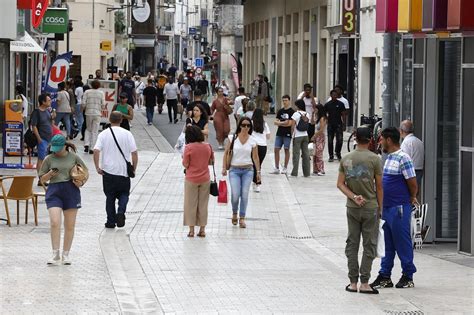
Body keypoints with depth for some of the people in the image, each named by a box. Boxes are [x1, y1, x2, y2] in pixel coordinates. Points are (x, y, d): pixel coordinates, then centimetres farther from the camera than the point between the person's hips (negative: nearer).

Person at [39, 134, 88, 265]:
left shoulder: (73, 157, 4)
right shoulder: (49, 159, 6)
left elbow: (85, 171, 16)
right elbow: (42, 178, 12)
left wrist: (81, 181, -2)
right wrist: (50, 174, -9)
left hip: (71, 191, 0)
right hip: (54, 191, 0)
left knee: (70, 226, 4)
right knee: (55, 223, -16)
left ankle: (66, 255, 15)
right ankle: (55, 255, -10)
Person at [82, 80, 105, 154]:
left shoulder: (87, 92, -1)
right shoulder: (101, 93, 0)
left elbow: (83, 103, -4)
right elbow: (103, 105, -2)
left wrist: (83, 109, 16)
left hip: (88, 113, 1)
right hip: (97, 113, -1)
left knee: (88, 129, 18)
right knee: (94, 131, 4)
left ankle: (86, 145, 2)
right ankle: (92, 148, 1)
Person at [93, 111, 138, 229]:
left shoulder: (103, 134, -3)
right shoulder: (127, 134, -3)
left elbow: (96, 151, -12)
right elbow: (134, 153, -5)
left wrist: (97, 167, -5)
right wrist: (134, 169, 5)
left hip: (108, 171, 0)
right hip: (124, 171, 0)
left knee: (110, 197, 12)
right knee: (124, 194, 15)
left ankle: (111, 221, 12)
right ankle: (121, 212, -11)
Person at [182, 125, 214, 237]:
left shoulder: (188, 147, -14)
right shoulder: (208, 146, -2)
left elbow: (185, 165, -11)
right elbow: (211, 161, 8)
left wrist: (183, 158, 8)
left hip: (191, 180, -3)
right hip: (205, 179, 3)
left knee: (191, 204, 6)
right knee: (203, 204, 11)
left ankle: (191, 230, 8)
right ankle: (202, 230, 14)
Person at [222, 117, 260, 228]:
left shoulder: (252, 141, 1)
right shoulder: (233, 138, -2)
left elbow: (255, 157, 6)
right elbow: (226, 153, 4)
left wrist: (258, 171, 4)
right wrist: (224, 168, -1)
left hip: (248, 170, 1)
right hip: (234, 170, -1)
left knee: (244, 194, -4)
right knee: (235, 194, -10)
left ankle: (242, 218, 7)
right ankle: (234, 214, 19)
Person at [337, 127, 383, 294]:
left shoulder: (345, 159, 4)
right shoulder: (374, 159, -7)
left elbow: (340, 184, 0)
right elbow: (379, 186, -4)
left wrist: (353, 197, -6)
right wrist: (380, 208, 4)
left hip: (352, 208, 3)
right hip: (370, 208, -3)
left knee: (352, 244, 9)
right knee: (369, 245, 1)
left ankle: (353, 282, 9)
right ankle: (364, 283, -2)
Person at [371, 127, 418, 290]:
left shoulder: (403, 158, -15)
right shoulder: (389, 158, 13)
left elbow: (412, 183, -15)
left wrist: (411, 199, 0)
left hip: (399, 208, -9)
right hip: (386, 207, 9)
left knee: (402, 243, 0)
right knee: (387, 244, 12)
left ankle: (408, 277, 9)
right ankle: (385, 276, 18)